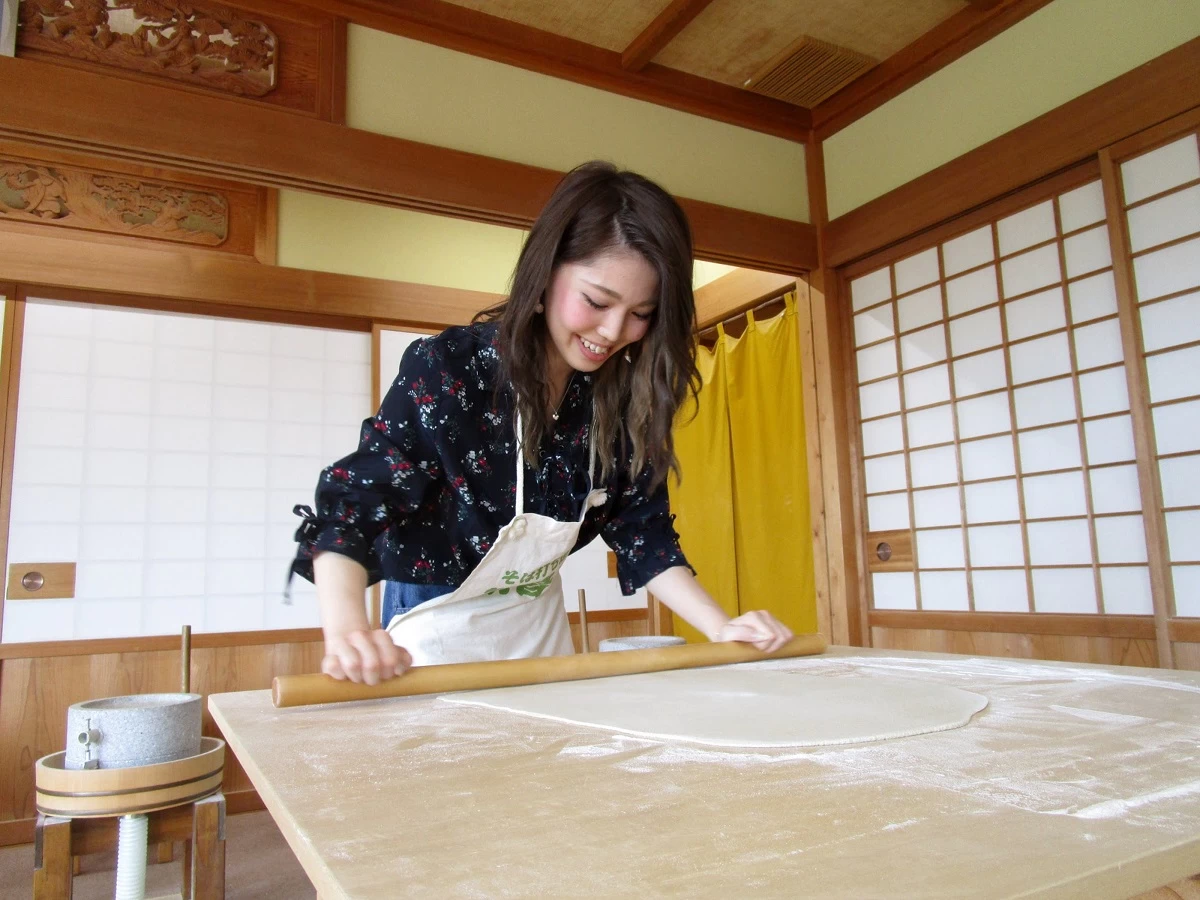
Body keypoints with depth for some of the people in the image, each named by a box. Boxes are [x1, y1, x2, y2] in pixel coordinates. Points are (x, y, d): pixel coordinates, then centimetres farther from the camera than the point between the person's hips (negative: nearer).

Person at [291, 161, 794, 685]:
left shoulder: (624, 397, -11)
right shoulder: (446, 370, -26)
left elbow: (642, 530, -6)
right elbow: (352, 506, -30)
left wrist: (721, 628, -19)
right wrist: (348, 635, -48)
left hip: (541, 628, 5)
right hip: (437, 632, -5)